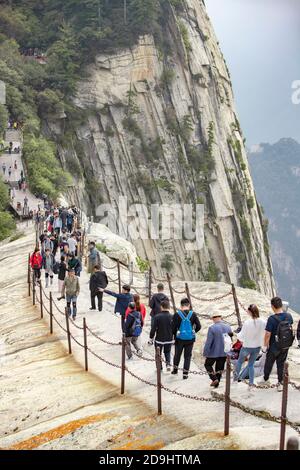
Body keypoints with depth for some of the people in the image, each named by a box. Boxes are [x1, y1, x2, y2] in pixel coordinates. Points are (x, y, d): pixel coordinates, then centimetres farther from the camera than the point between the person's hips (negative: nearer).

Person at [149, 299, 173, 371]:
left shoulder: (157, 317, -15)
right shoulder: (172, 317, -8)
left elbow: (153, 329, -12)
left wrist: (151, 339, 0)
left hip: (159, 339, -2)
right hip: (169, 340, 2)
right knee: (167, 352, 22)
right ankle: (168, 363, 0)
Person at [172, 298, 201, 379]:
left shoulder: (177, 314, -11)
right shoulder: (193, 314, -6)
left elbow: (173, 327, -12)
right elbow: (198, 326, -5)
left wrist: (175, 334, 7)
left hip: (180, 338, 0)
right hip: (190, 339, 0)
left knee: (177, 354, 20)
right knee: (187, 356, 10)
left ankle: (175, 369, 36)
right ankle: (185, 373, 8)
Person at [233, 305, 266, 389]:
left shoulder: (247, 323, -24)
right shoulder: (263, 322, -14)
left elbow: (241, 336, -16)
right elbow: (265, 335, -5)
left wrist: (238, 335, 5)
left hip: (247, 346, -3)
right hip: (257, 347, 3)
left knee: (240, 361, 25)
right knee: (251, 364, 20)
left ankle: (236, 376, 41)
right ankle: (251, 384, 20)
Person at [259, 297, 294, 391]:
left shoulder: (272, 319, -26)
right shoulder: (289, 316, -8)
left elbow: (268, 334, -21)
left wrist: (265, 345, -7)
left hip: (274, 347, -4)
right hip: (286, 346, 4)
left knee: (269, 363, 18)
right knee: (281, 364, 16)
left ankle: (266, 379, 36)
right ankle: (280, 384, 19)